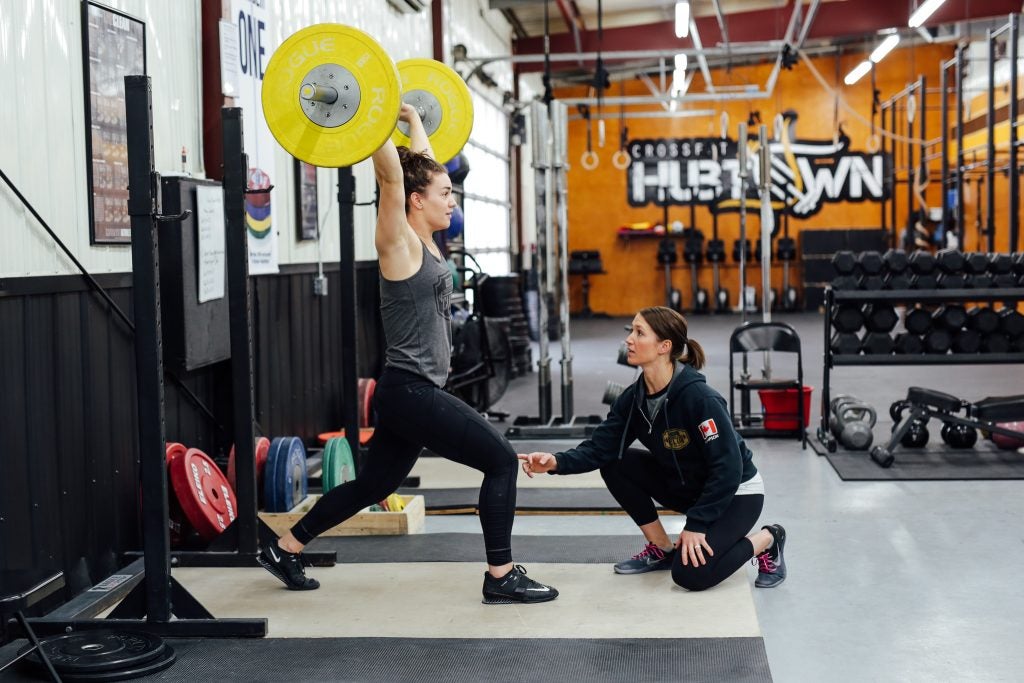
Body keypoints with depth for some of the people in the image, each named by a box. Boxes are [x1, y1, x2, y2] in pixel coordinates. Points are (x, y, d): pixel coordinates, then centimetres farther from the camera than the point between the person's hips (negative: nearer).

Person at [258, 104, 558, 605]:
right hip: (410, 391, -10)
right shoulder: (400, 242, -12)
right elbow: (392, 177, -25)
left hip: (412, 392, 10)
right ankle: (501, 578, -1)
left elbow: (420, 165, 24)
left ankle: (284, 548, 28)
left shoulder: (423, 241, 11)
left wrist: (414, 118, 31)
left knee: (372, 486, 18)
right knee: (502, 461, -8)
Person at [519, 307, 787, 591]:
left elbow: (728, 468, -29)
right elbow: (600, 448, -12)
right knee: (615, 463, -9)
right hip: (686, 486, 7)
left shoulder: (698, 397, -30)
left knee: (690, 573, -25)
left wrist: (696, 524, -27)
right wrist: (557, 462, -30)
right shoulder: (634, 397, -8)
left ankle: (767, 539, 3)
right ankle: (662, 548, 6)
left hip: (735, 492, -7)